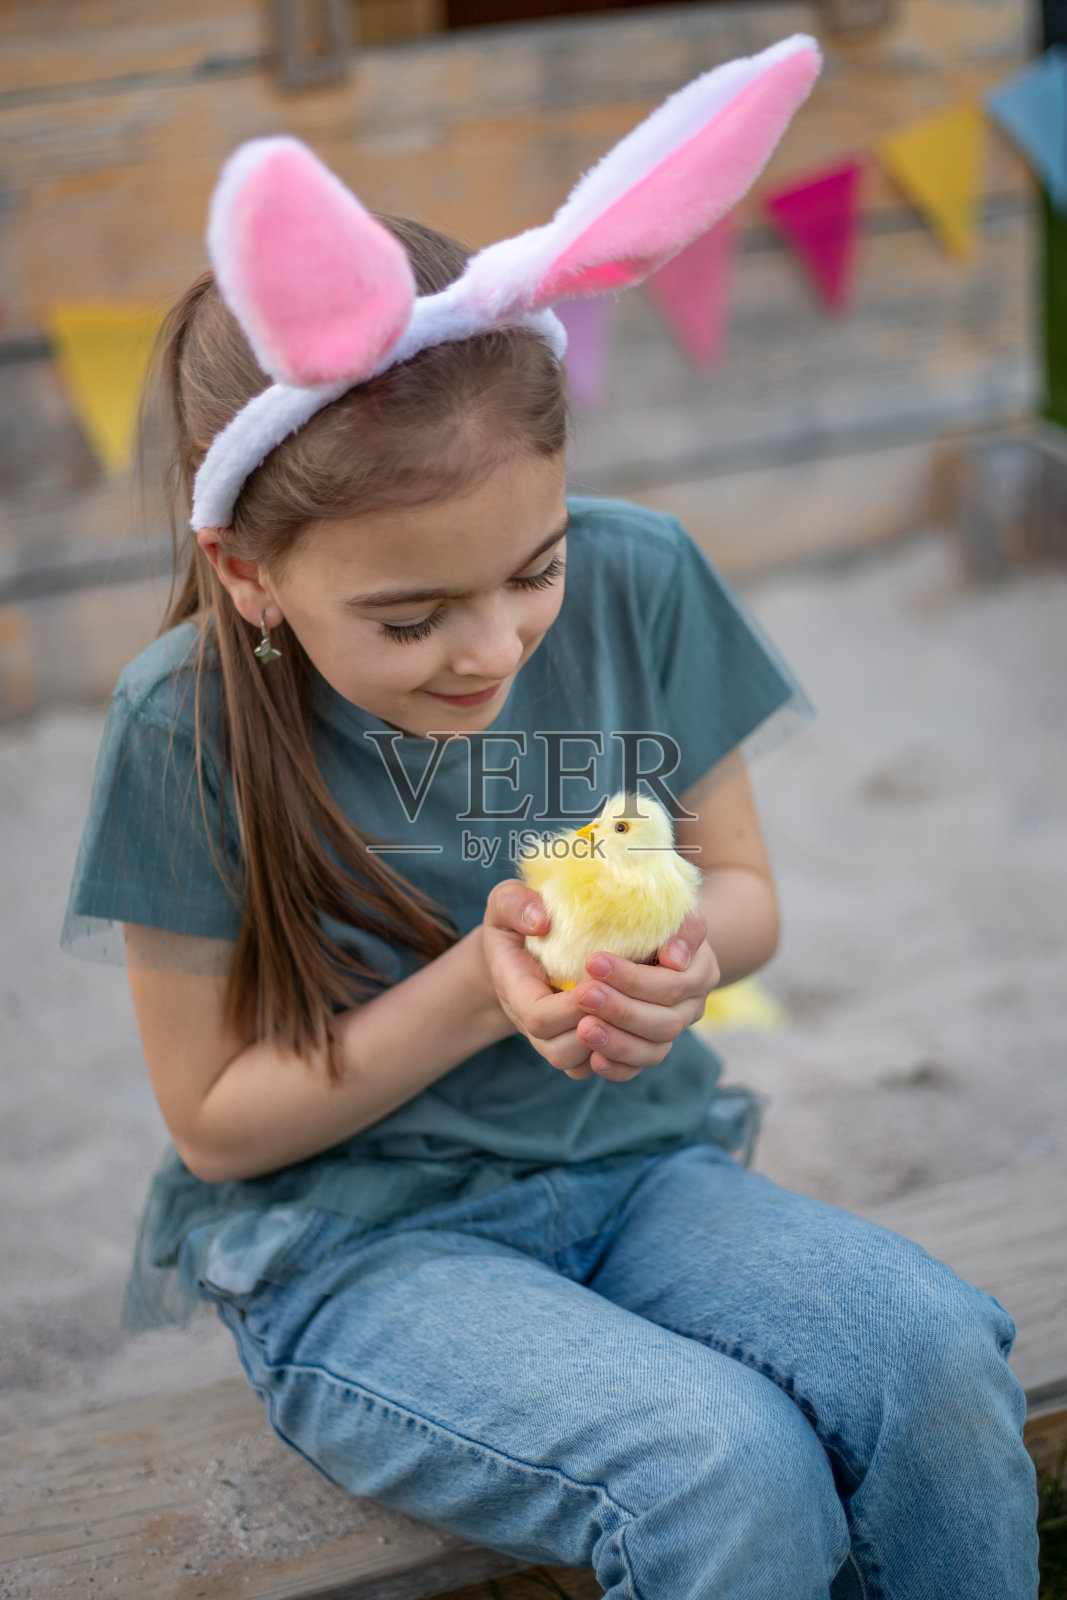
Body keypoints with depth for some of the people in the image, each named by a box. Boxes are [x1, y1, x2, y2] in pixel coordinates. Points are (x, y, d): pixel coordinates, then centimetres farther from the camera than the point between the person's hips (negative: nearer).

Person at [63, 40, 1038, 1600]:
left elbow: (745, 885, 6)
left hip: (636, 1165, 3)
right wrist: (475, 988, -21)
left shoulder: (636, 581, -9)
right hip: (353, 1248, -3)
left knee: (937, 1364, -24)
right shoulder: (190, 726, -16)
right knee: (733, 1473, -28)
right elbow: (216, 1121, -7)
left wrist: (684, 943, -19)